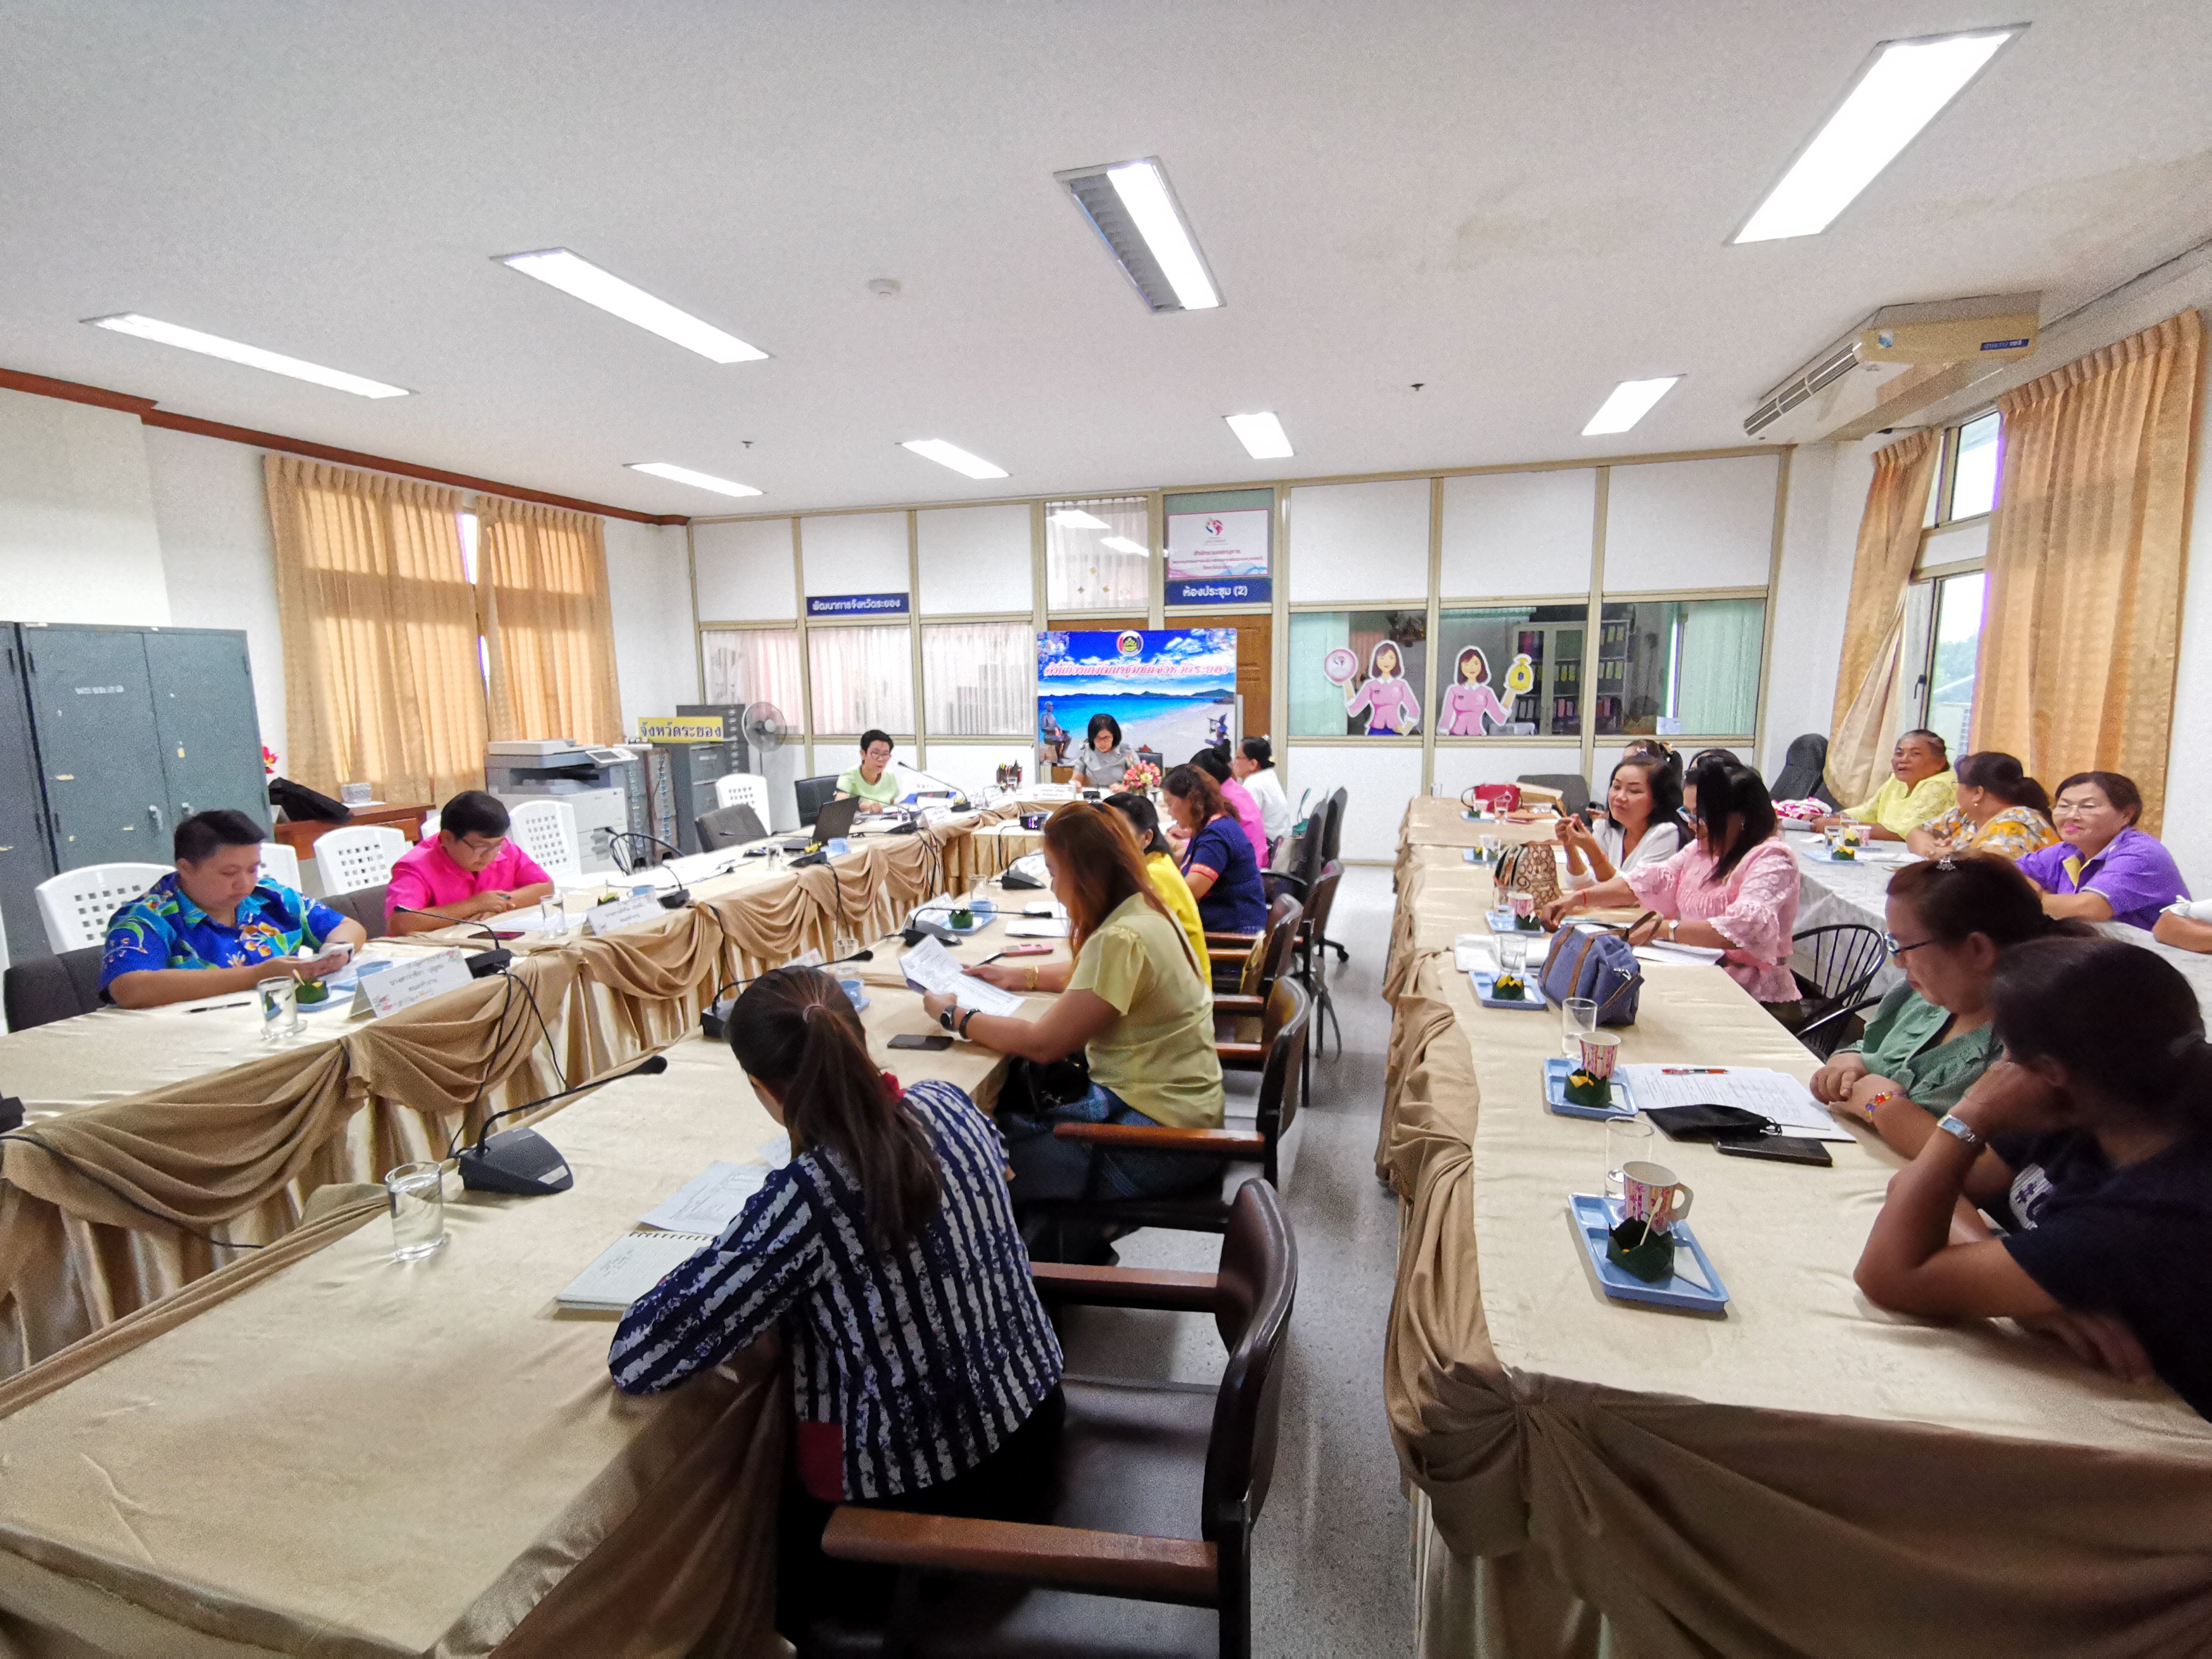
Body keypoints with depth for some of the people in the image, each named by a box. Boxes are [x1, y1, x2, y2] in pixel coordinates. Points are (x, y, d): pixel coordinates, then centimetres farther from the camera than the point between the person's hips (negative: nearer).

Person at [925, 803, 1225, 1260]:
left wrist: (952, 1016, -11)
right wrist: (1022, 976, 17)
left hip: (1162, 1136, -9)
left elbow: (1042, 1044, -21)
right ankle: (1083, 1252, 22)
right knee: (1013, 1117, 8)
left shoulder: (1122, 940, -24)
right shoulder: (1144, 910, 5)